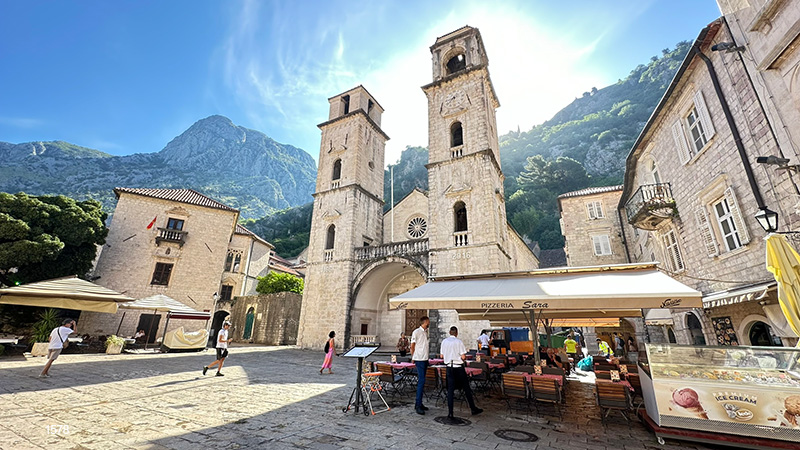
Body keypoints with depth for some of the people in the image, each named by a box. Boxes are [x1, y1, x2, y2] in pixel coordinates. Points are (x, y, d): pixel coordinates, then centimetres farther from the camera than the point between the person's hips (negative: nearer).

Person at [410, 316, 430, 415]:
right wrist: (413, 358, -2)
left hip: (425, 359, 8)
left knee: (421, 381, 11)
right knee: (421, 381, -10)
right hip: (419, 359, -8)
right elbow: (412, 346, -6)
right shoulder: (416, 332, -11)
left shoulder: (425, 332, 14)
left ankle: (419, 403, 19)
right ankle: (418, 406, -5)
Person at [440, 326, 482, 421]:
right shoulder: (458, 342, -12)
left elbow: (442, 356, 7)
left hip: (449, 367, 3)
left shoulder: (444, 342, 1)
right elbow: (463, 357, -14)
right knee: (466, 388, 12)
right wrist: (465, 358, 8)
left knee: (450, 389, 7)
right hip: (458, 367, -3)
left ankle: (450, 413, 7)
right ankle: (473, 409, 22)